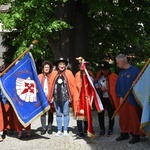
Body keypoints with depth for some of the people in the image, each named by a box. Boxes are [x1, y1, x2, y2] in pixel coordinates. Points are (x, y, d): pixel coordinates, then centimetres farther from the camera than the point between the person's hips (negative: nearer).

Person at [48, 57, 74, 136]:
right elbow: (51, 85, 6)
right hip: (56, 97, 3)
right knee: (58, 114, 9)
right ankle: (59, 130, 15)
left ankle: (65, 130, 10)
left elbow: (72, 85, -2)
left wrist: (71, 96, -7)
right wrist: (51, 97, 2)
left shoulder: (68, 73, 2)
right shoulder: (53, 73, 8)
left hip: (65, 97, -2)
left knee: (65, 113, 3)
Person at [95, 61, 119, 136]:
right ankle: (102, 129, 19)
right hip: (101, 98, 5)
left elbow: (115, 88, -11)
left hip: (109, 98, -5)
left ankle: (110, 130, 18)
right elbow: (95, 83, 16)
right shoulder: (99, 75, 10)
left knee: (110, 114, 6)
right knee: (100, 114, 7)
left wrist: (106, 89, -14)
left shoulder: (113, 76, -8)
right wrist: (98, 87, -4)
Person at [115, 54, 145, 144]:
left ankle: (136, 136, 11)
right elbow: (118, 86, 14)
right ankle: (124, 134, 25)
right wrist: (120, 97, 5)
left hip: (133, 99, -6)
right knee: (123, 117, 12)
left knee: (134, 118, 1)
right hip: (123, 99, 7)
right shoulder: (121, 73, 9)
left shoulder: (135, 70, -12)